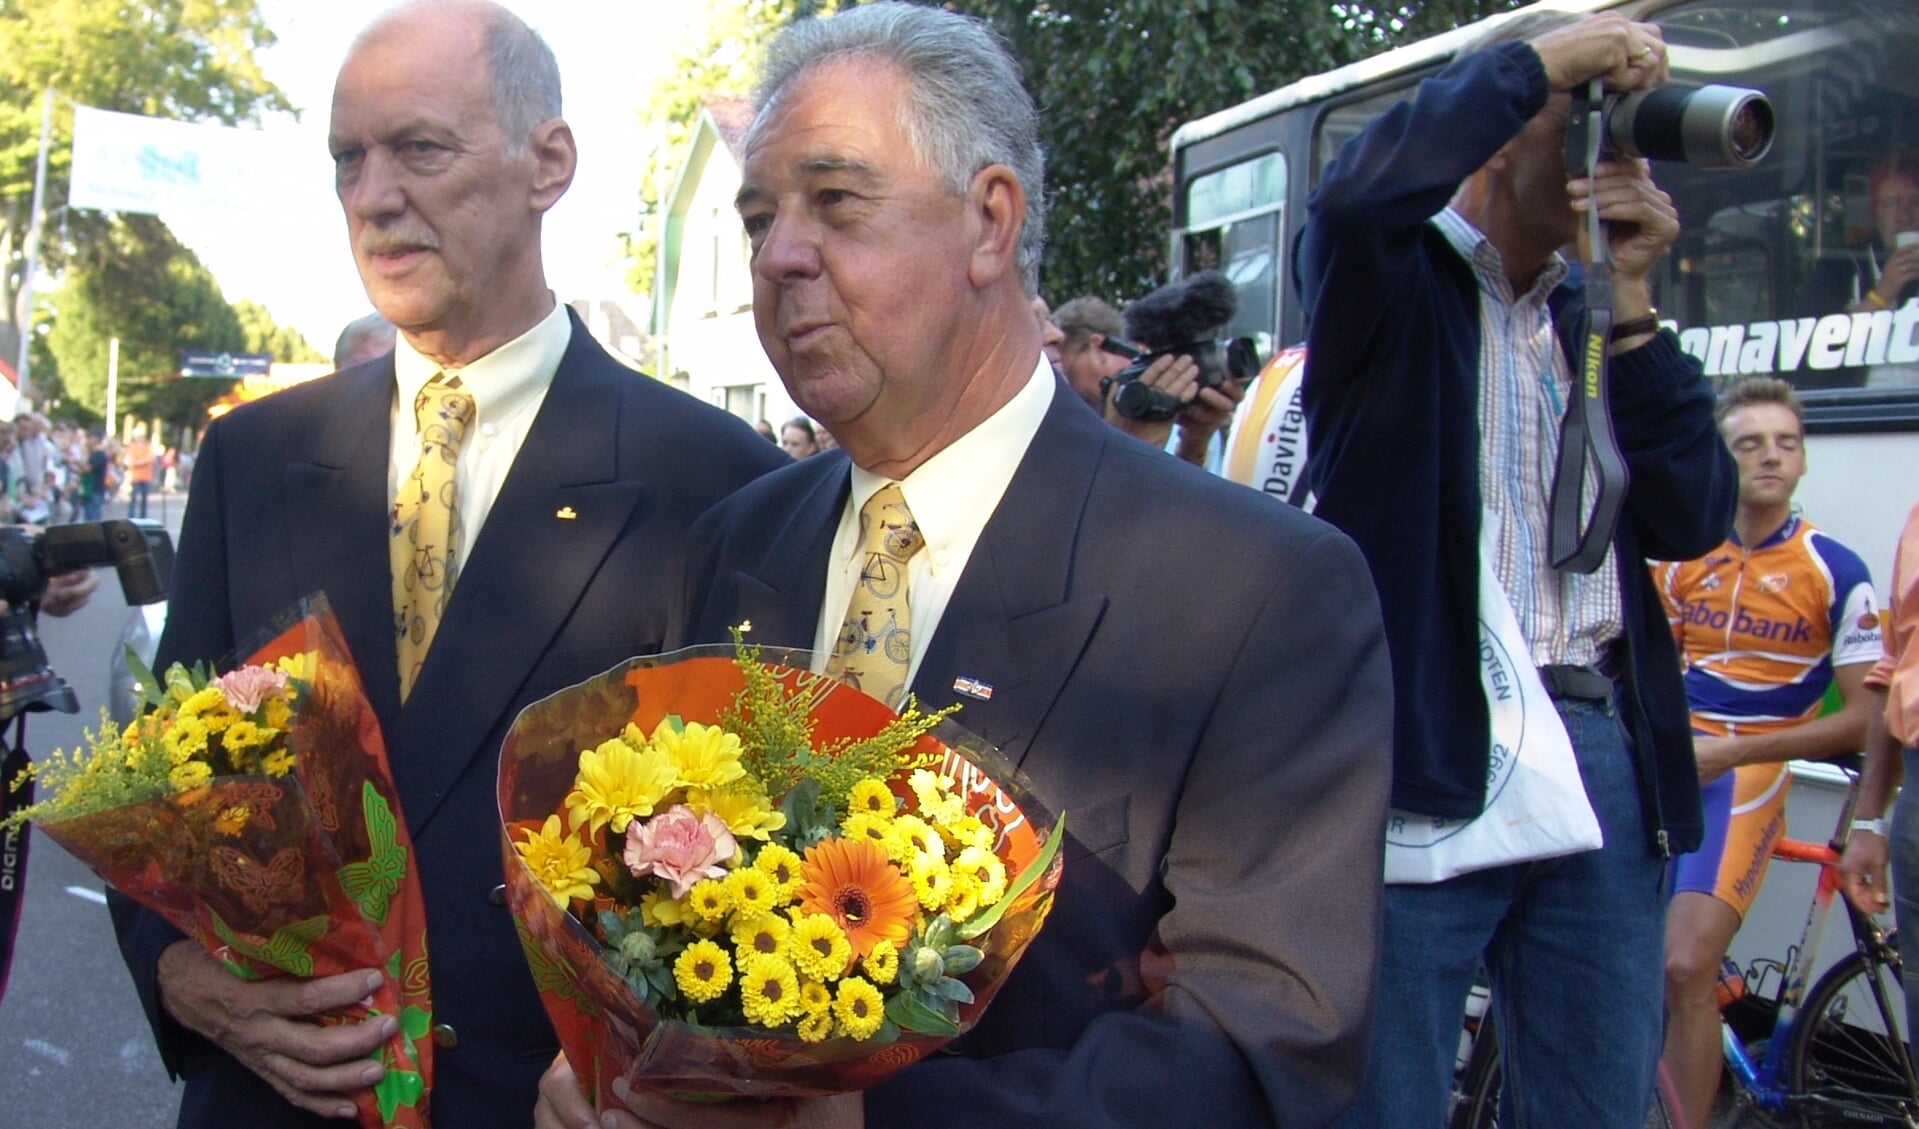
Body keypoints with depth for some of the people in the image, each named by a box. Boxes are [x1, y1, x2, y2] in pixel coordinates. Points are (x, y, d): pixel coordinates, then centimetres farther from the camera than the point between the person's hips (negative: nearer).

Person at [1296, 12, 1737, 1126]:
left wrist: (1630, 302, 0)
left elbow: (1692, 521, 7)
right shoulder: (1398, 282, 2)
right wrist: (1543, 55, -11)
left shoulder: (1594, 318, 18)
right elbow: (1359, 191, -23)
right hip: (1427, 742, -6)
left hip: (1606, 756, 6)